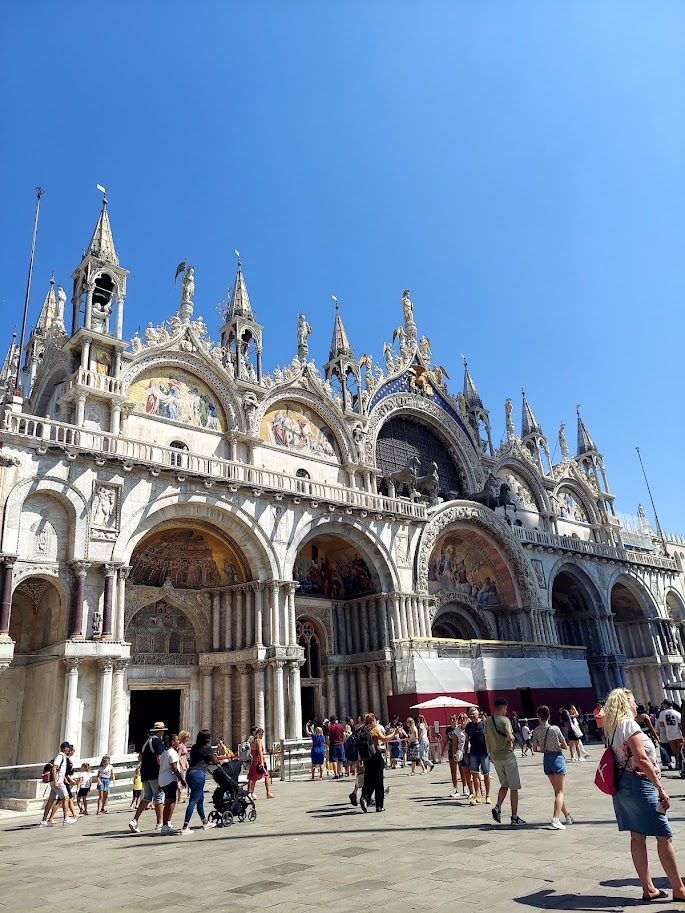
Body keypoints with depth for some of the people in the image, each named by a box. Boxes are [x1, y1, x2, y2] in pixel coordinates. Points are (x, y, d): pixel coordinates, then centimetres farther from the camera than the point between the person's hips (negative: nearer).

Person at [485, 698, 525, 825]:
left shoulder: (488, 721, 6)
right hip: (508, 756, -6)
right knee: (514, 787, 5)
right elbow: (510, 737, -25)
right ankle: (514, 817, 8)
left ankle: (497, 807, -1)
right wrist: (513, 739, -1)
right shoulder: (504, 720, -15)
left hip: (496, 757, 6)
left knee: (504, 785, 18)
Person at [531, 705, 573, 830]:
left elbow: (535, 749, 2)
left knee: (557, 791, 17)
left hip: (546, 759, 4)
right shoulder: (555, 729, -14)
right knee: (560, 792, -2)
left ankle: (567, 817, 27)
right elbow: (565, 746, -7)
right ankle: (555, 819, -16)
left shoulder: (536, 731, -4)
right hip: (557, 758, -4)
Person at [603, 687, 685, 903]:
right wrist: (660, 788, -18)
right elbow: (641, 759, -20)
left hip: (623, 786, 9)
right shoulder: (629, 724, -14)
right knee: (664, 836, 1)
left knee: (637, 837, 10)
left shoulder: (611, 729, 13)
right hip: (639, 784, -9)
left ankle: (648, 888, 15)